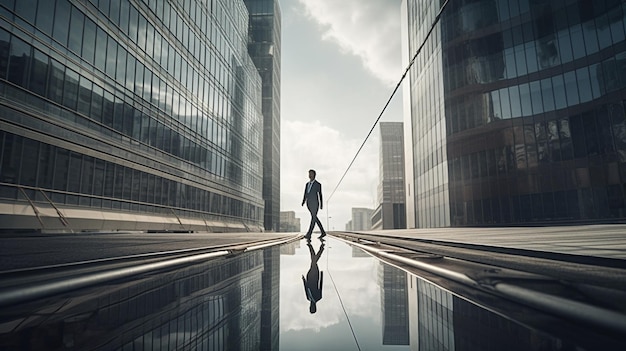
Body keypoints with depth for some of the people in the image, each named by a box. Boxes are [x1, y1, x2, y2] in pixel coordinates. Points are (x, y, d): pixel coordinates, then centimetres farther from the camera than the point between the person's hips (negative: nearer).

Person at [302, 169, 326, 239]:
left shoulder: (318, 184, -3)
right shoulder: (307, 184, 16)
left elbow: (320, 195, -2)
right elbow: (305, 194, 13)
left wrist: (321, 205, -4)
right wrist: (303, 202, -1)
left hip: (315, 203, -7)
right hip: (309, 204, 7)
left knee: (313, 218, -10)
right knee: (315, 218, 10)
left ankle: (308, 234, -14)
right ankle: (323, 232, 20)